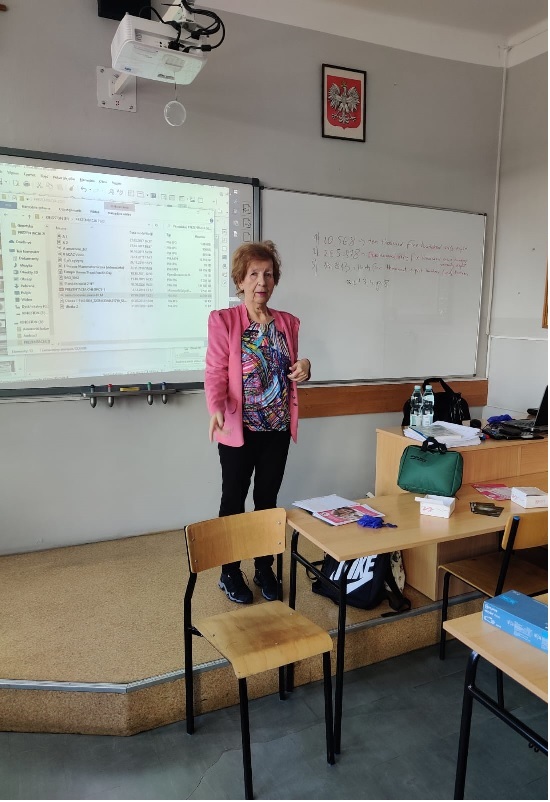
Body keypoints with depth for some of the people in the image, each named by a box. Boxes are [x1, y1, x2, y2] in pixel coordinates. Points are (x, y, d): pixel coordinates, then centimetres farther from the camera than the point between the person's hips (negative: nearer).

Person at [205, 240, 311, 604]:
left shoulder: (288, 322, 6)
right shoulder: (223, 320, -8)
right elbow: (215, 373, -13)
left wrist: (304, 369, -7)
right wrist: (216, 409, -31)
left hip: (278, 428, 4)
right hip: (239, 428, -4)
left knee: (268, 500, 15)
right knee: (233, 501, 9)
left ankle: (264, 567, 31)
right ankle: (230, 571, 26)